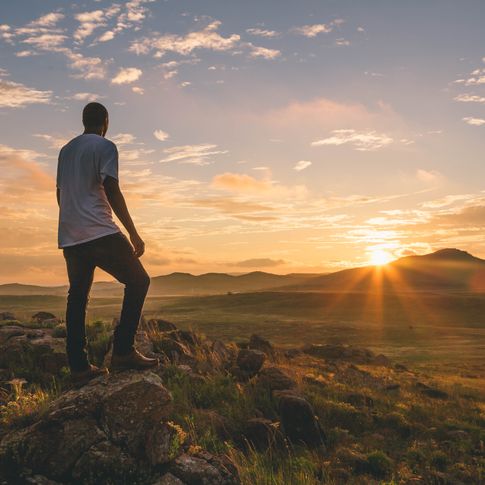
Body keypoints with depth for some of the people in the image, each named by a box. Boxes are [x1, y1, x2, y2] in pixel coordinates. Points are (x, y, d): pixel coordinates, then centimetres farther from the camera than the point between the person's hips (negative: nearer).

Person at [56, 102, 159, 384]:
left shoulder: (65, 151, 21)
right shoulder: (105, 146, -2)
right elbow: (112, 192, -12)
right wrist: (134, 234, -11)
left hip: (69, 237, 8)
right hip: (99, 232, -8)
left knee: (77, 297, 10)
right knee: (138, 281, 0)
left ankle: (79, 366, 9)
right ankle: (123, 352, -9)